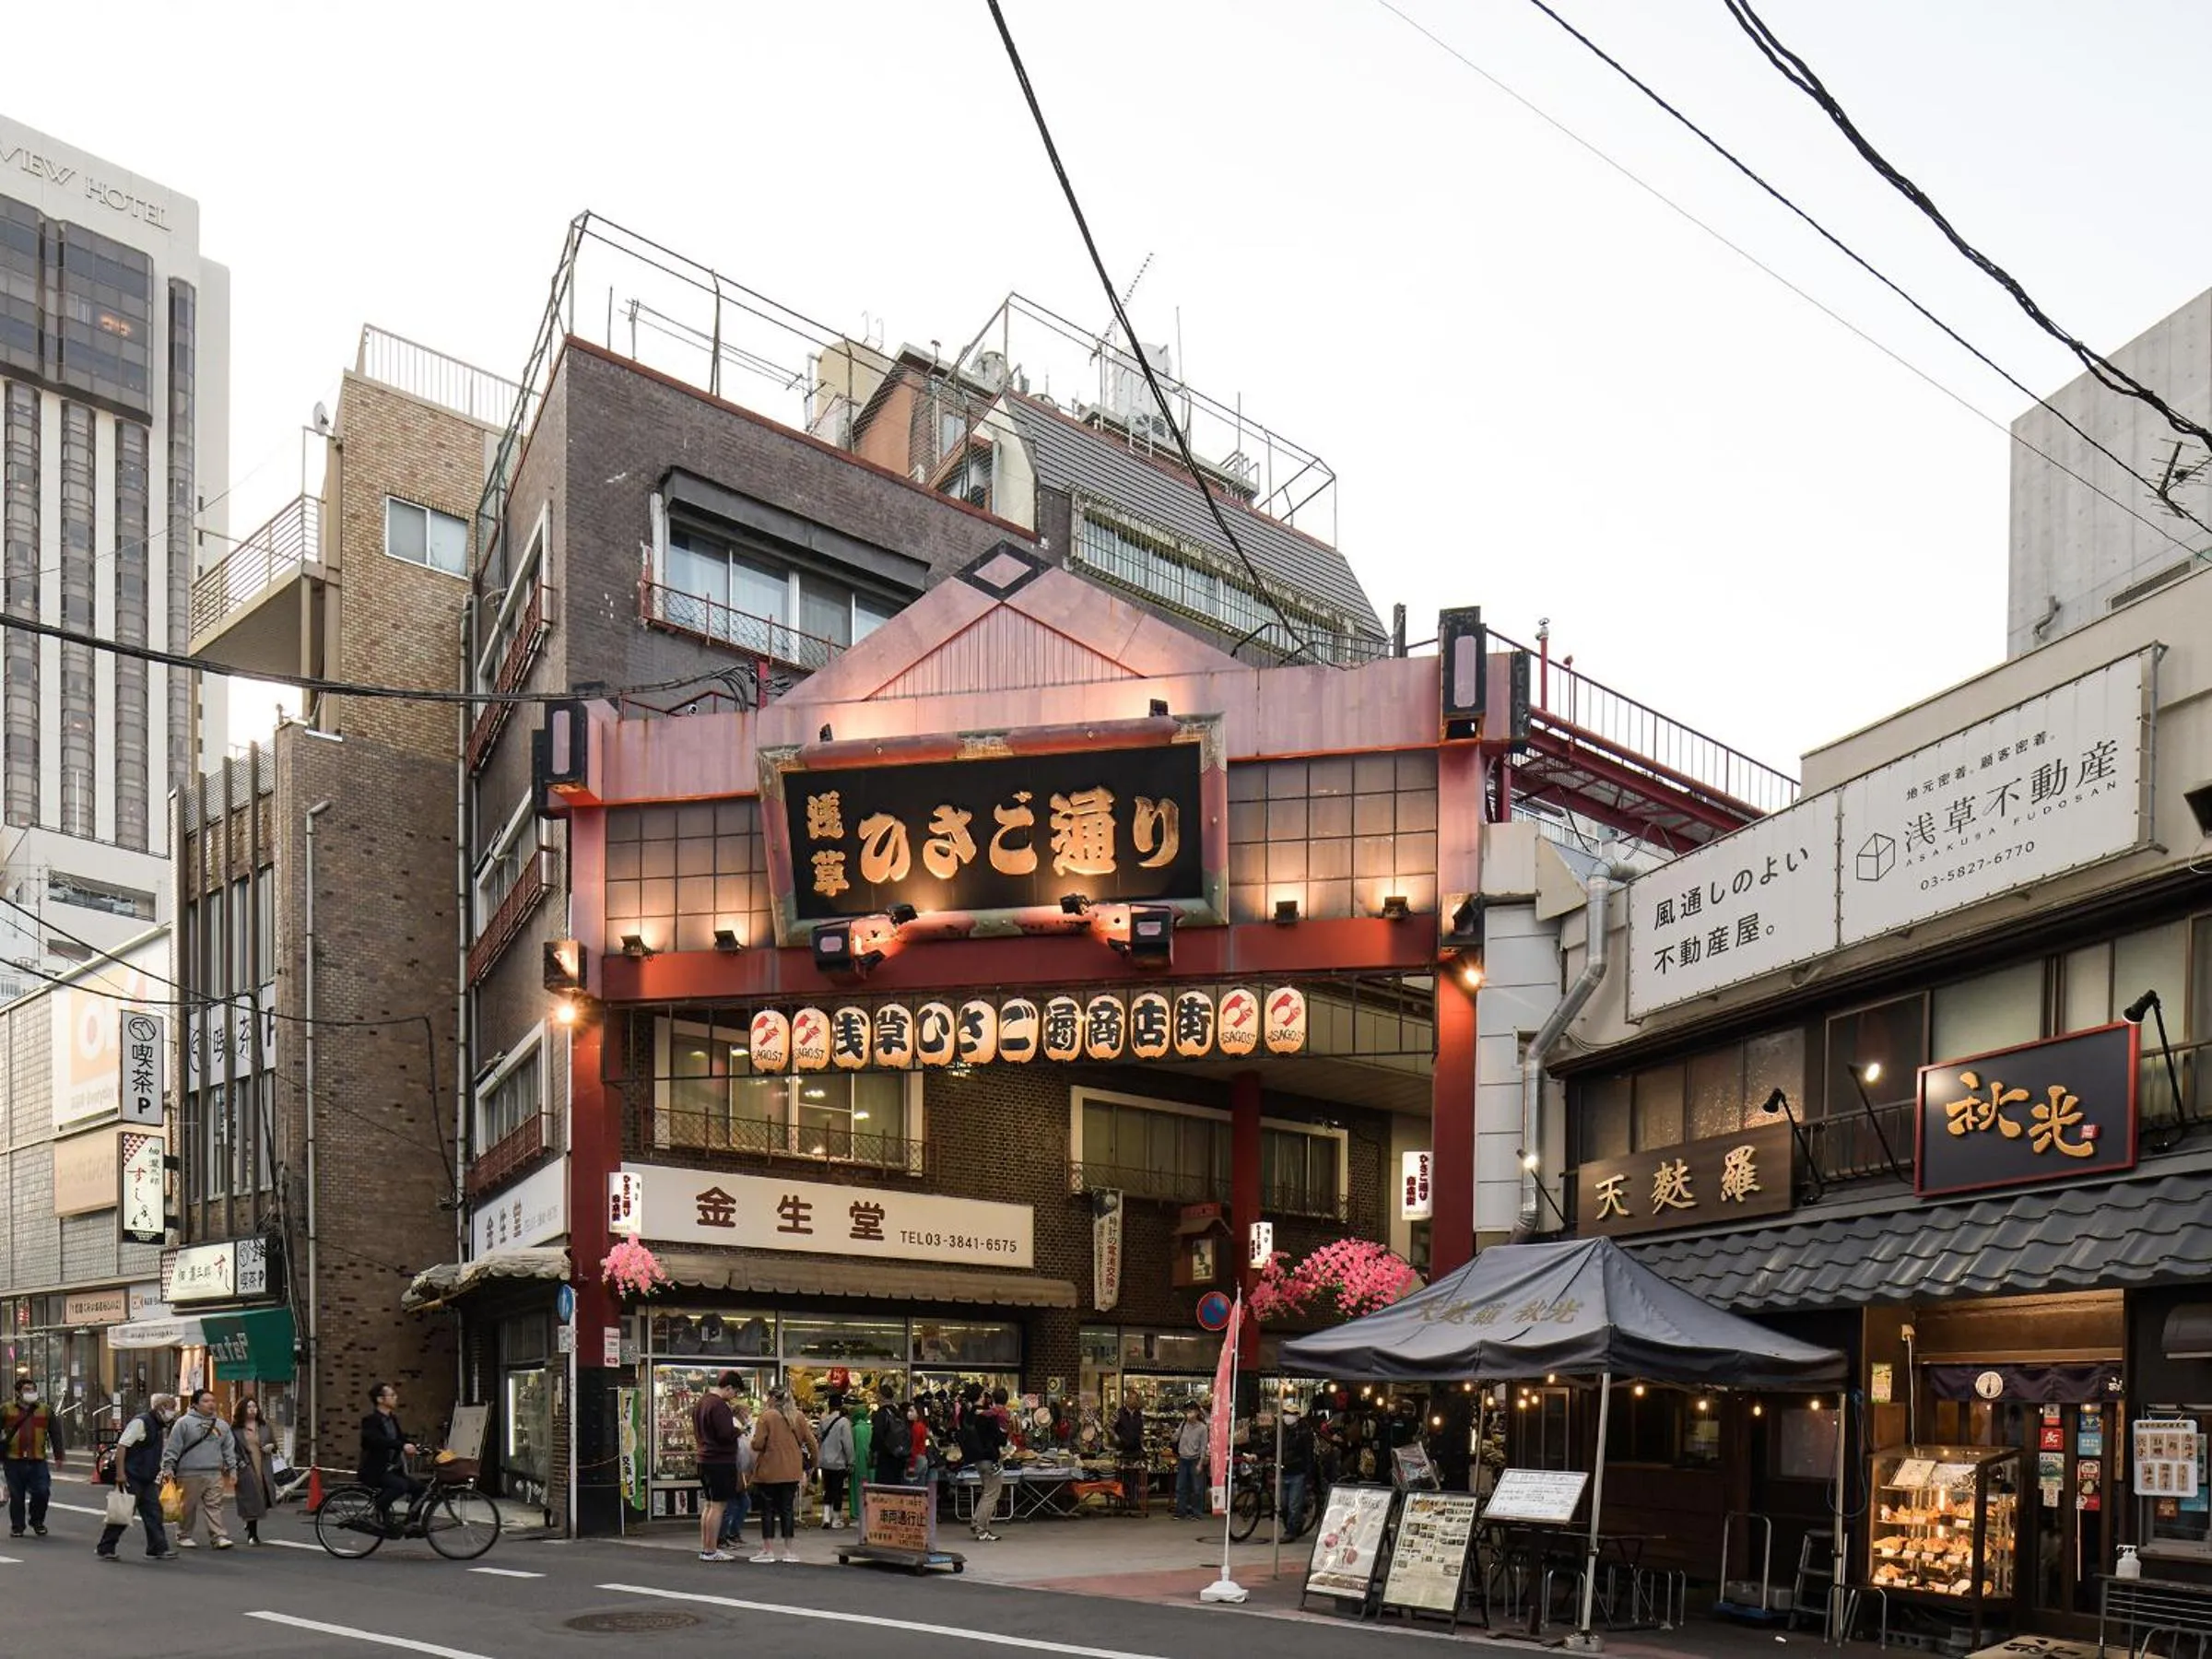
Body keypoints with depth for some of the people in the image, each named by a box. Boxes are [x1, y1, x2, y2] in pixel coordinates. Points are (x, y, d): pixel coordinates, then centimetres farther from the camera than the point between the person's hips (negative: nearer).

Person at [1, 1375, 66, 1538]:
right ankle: (17, 1527, 19)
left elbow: (55, 1434, 11)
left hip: (38, 1461, 1)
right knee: (16, 1496, 5)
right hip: (13, 1461, -1)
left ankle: (37, 1521, 17)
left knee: (42, 1493, -5)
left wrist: (59, 1456, 7)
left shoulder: (46, 1411, 9)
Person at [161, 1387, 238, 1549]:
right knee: (188, 1508, 3)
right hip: (189, 1474, -4)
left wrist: (232, 1468, 13)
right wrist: (168, 1468, -9)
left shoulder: (222, 1425, 15)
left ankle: (219, 1536, -4)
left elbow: (228, 1449, 19)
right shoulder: (184, 1423, -1)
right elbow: (172, 1448, -3)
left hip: (214, 1474, 4)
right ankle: (184, 1536, 16)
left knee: (215, 1506, -2)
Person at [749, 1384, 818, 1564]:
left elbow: (757, 1444, -15)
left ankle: (768, 1550, 7)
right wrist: (816, 1459, 19)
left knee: (768, 1509, 5)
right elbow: (811, 1442, 4)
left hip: (769, 1471, -4)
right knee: (787, 1508, 11)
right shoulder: (798, 1417, 3)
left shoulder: (766, 1417, -11)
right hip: (791, 1472, 4)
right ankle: (790, 1550, 11)